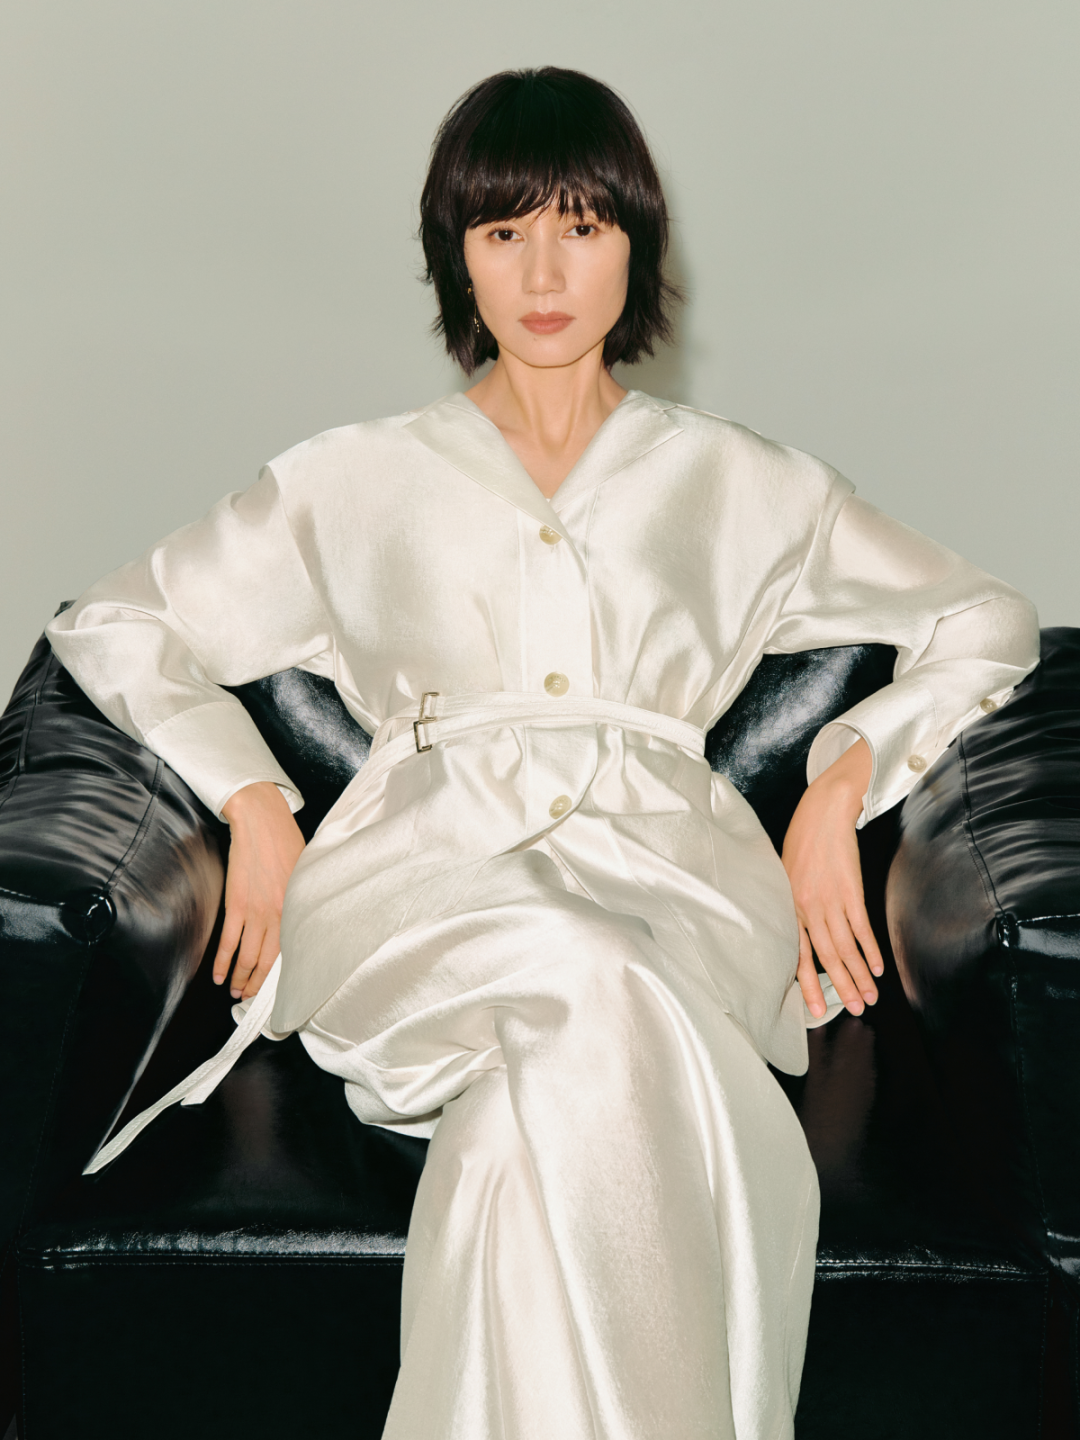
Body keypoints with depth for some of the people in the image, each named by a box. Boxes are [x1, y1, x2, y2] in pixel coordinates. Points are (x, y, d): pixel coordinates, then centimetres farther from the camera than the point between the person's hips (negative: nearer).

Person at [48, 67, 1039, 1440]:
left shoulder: (738, 484, 21)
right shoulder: (358, 480, 20)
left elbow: (989, 619, 23)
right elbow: (111, 624, 20)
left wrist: (843, 782, 7)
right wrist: (253, 800, 4)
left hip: (667, 872, 1)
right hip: (430, 876, 0)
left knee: (567, 1052, -38)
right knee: (589, 990, -38)